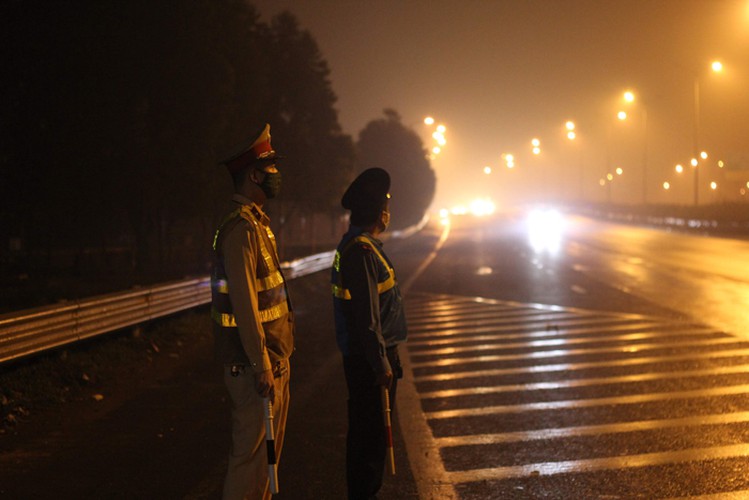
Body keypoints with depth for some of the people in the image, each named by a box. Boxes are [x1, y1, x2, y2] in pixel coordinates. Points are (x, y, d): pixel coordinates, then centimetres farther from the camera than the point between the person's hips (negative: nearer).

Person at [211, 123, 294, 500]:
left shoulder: (257, 223, 16)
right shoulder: (240, 228, -17)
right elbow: (243, 303, -22)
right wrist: (260, 366, -24)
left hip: (274, 361, 10)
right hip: (256, 366, -10)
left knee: (268, 451, 17)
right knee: (252, 454, -4)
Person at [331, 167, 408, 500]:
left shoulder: (354, 245, 14)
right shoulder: (362, 250, -20)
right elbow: (366, 315, -23)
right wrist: (381, 362, -21)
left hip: (364, 357, 11)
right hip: (369, 359, -11)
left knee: (366, 431, 17)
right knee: (370, 434, -3)